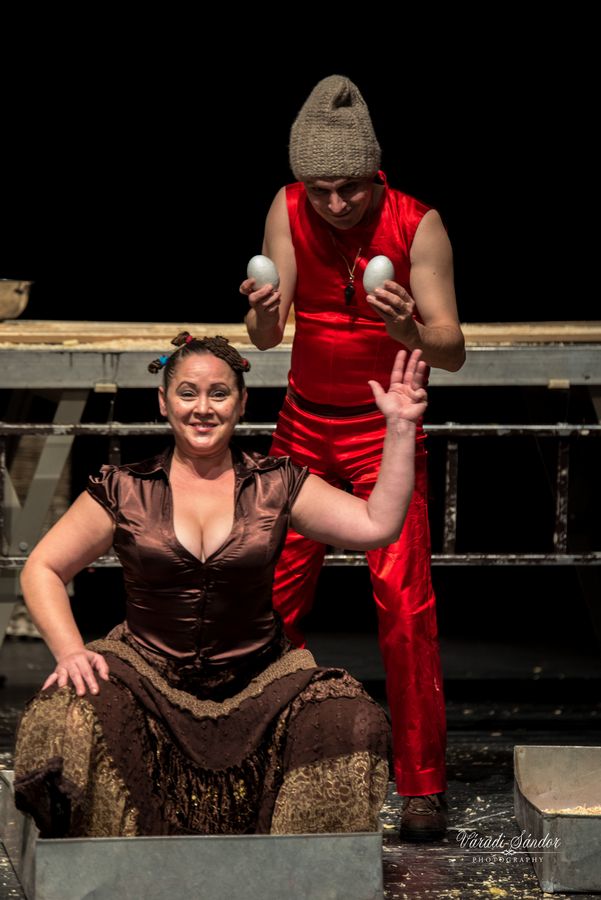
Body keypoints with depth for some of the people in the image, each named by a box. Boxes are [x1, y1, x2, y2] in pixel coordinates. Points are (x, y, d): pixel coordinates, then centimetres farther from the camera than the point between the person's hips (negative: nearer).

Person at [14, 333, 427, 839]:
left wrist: (400, 429, -9)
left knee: (353, 724, -26)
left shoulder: (276, 487, 6)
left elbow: (377, 526, -3)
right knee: (66, 728, -31)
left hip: (256, 680, 1)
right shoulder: (124, 492, 4)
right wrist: (70, 651, -9)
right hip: (149, 677, -1)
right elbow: (42, 570, 8)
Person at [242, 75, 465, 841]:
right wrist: (262, 311, -37)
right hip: (304, 428, 3)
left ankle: (422, 784, -5)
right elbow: (265, 338, -14)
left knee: (403, 598, -12)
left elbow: (453, 353, -20)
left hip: (385, 433, -3)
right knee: (272, 593, 2)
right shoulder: (288, 212, -10)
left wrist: (410, 330, -41)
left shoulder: (418, 226, -18)